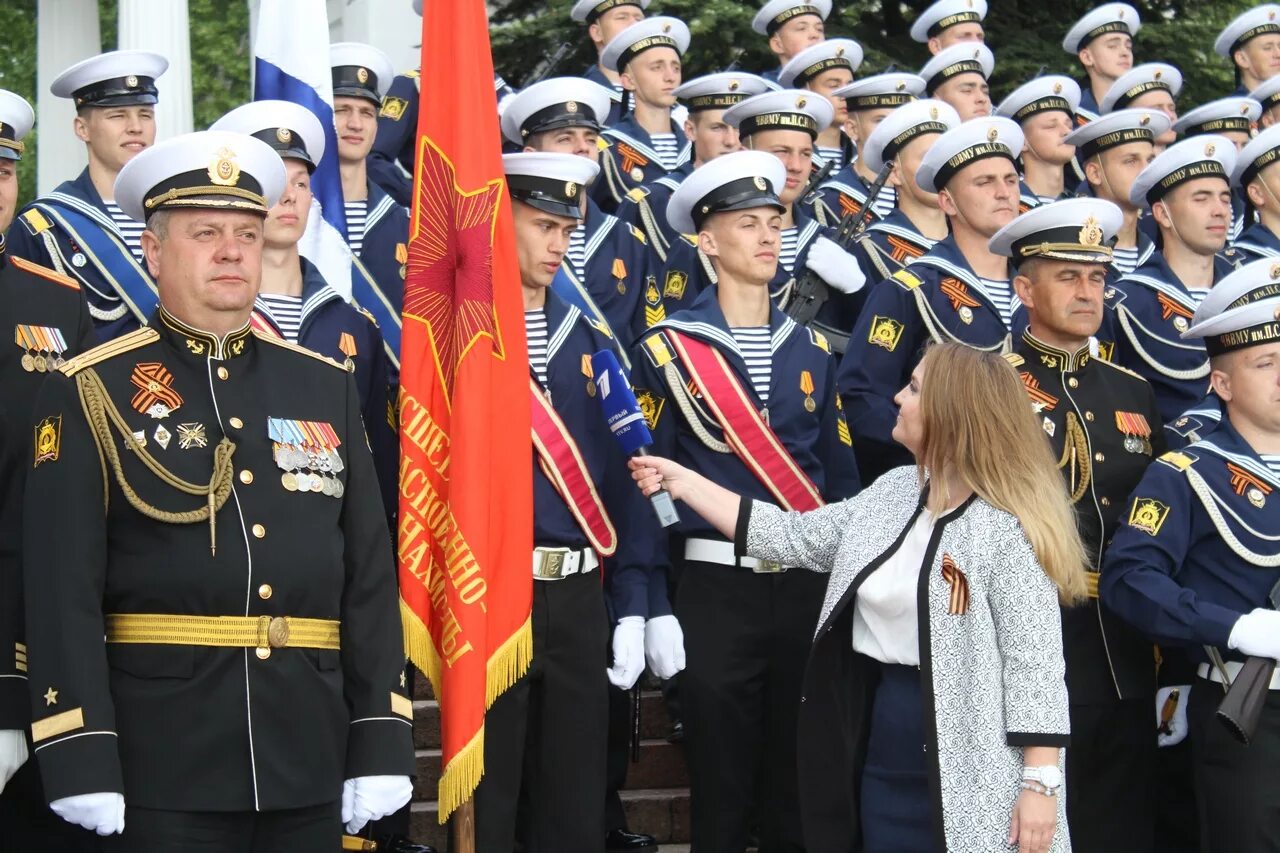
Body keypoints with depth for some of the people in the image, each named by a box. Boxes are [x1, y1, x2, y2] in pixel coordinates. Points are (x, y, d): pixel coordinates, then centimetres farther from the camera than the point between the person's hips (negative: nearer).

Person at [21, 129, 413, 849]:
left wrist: (382, 740, 2)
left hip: (310, 763, 4)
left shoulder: (327, 388, 11)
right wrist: (80, 758, -14)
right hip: (163, 765, -4)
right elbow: (64, 586, -7)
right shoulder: (91, 394, -1)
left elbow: (371, 570, 8)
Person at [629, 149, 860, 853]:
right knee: (720, 791, 3)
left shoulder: (811, 352, 10)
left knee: (801, 787, 9)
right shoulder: (667, 350, -2)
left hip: (807, 586, 3)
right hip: (715, 588, -3)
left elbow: (840, 476, 12)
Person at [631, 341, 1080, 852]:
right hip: (881, 754, 7)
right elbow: (795, 537, 13)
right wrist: (684, 482, 12)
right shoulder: (893, 492, 9)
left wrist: (1039, 783, -20)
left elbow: (1034, 662, -16)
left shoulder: (1009, 526, -15)